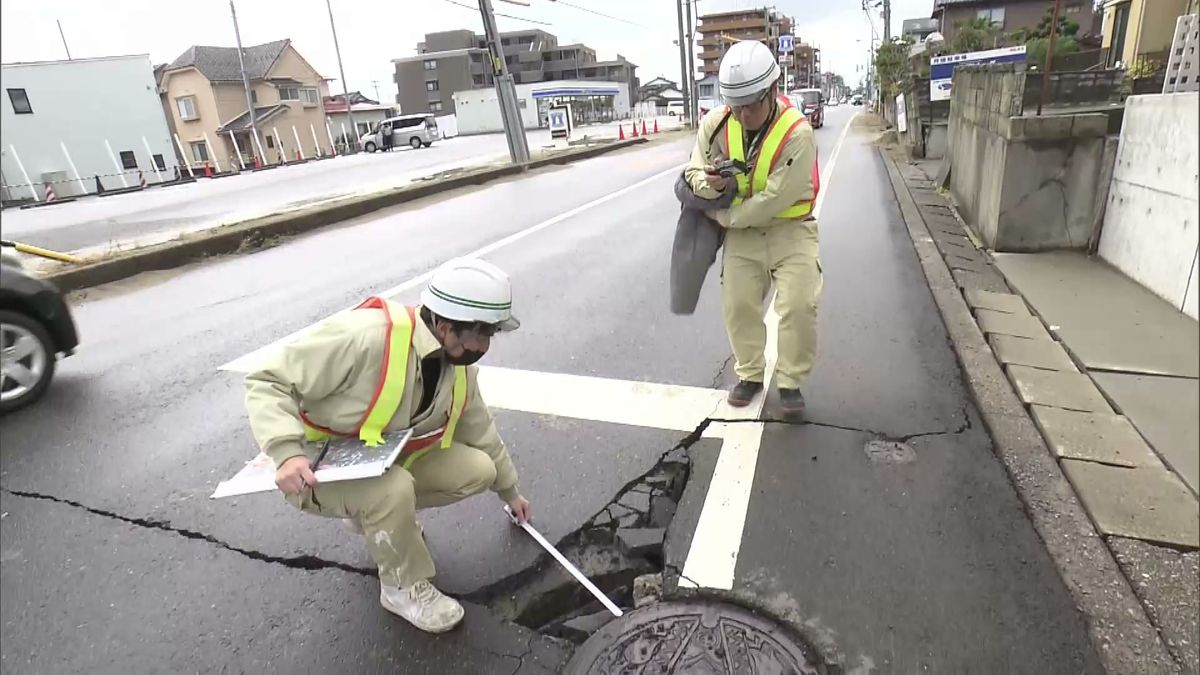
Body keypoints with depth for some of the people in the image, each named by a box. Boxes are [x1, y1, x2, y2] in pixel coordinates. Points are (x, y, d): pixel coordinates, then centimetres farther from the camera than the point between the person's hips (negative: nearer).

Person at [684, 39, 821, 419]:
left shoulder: (797, 132, -24)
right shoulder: (715, 124, -10)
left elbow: (775, 199, -26)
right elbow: (693, 172, -1)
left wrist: (724, 217, -17)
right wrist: (708, 184, -26)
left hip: (790, 228, -4)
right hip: (742, 232, 4)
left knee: (798, 306, -9)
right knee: (737, 305, 7)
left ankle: (790, 382, 10)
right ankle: (750, 374, 27)